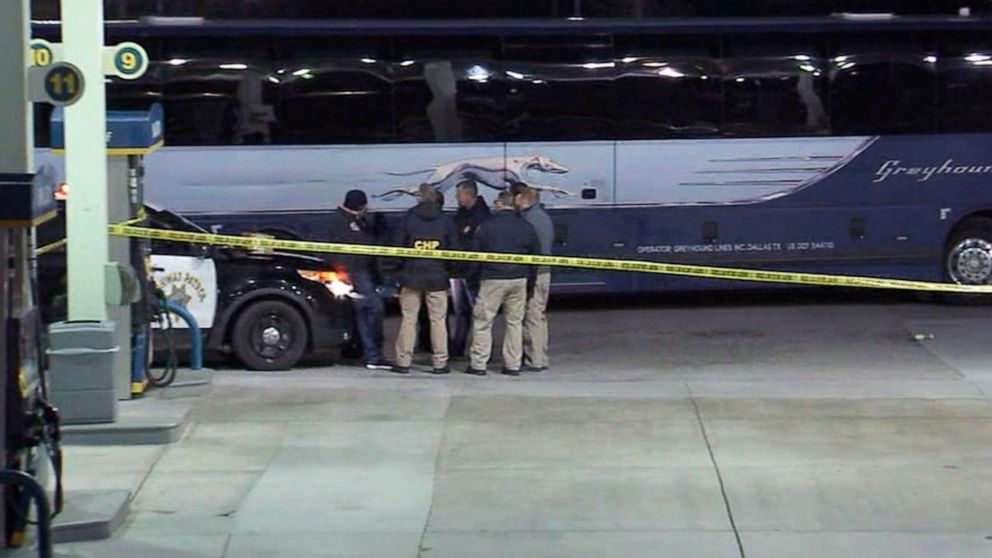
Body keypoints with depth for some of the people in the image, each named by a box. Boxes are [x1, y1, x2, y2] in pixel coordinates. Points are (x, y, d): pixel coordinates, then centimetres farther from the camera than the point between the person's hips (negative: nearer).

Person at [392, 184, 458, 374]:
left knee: (408, 319, 3)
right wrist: (449, 271, 17)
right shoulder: (445, 220, 2)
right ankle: (440, 362, 3)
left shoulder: (408, 219, -2)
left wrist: (399, 271, 13)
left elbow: (397, 247, 0)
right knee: (438, 320, 4)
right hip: (437, 277, 1)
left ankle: (403, 361, 1)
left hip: (411, 275, -1)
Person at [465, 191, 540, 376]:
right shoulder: (526, 228, 6)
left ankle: (478, 363, 2)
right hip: (519, 280, 3)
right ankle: (513, 364, 10)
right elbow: (536, 255, 11)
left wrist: (474, 273, 14)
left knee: (482, 321, 4)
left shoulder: (486, 226, -4)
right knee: (515, 322, 10)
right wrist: (529, 274, 19)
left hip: (492, 279, -3)